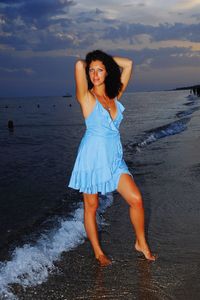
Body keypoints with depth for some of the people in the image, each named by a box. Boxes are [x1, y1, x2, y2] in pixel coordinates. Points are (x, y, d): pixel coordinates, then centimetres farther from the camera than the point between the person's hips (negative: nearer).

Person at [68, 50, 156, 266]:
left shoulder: (115, 95, 6)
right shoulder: (86, 97, -8)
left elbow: (128, 64, 10)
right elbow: (79, 65, -21)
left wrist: (105, 59, 11)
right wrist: (87, 63, 0)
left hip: (114, 158, 5)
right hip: (92, 157, -4)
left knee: (136, 199, 0)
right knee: (91, 206, 7)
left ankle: (141, 243, 21)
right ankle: (98, 253, 24)